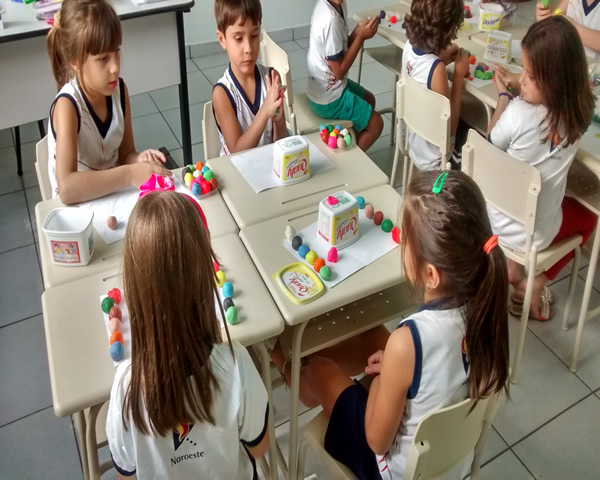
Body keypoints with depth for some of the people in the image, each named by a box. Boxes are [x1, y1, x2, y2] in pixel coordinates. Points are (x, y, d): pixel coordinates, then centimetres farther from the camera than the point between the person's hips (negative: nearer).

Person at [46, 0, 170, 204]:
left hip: (114, 196, 6)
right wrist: (130, 175, -33)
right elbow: (67, 188, -31)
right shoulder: (67, 105, -21)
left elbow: (125, 155, 6)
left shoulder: (119, 89, -5)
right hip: (76, 206, -6)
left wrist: (139, 160, -15)